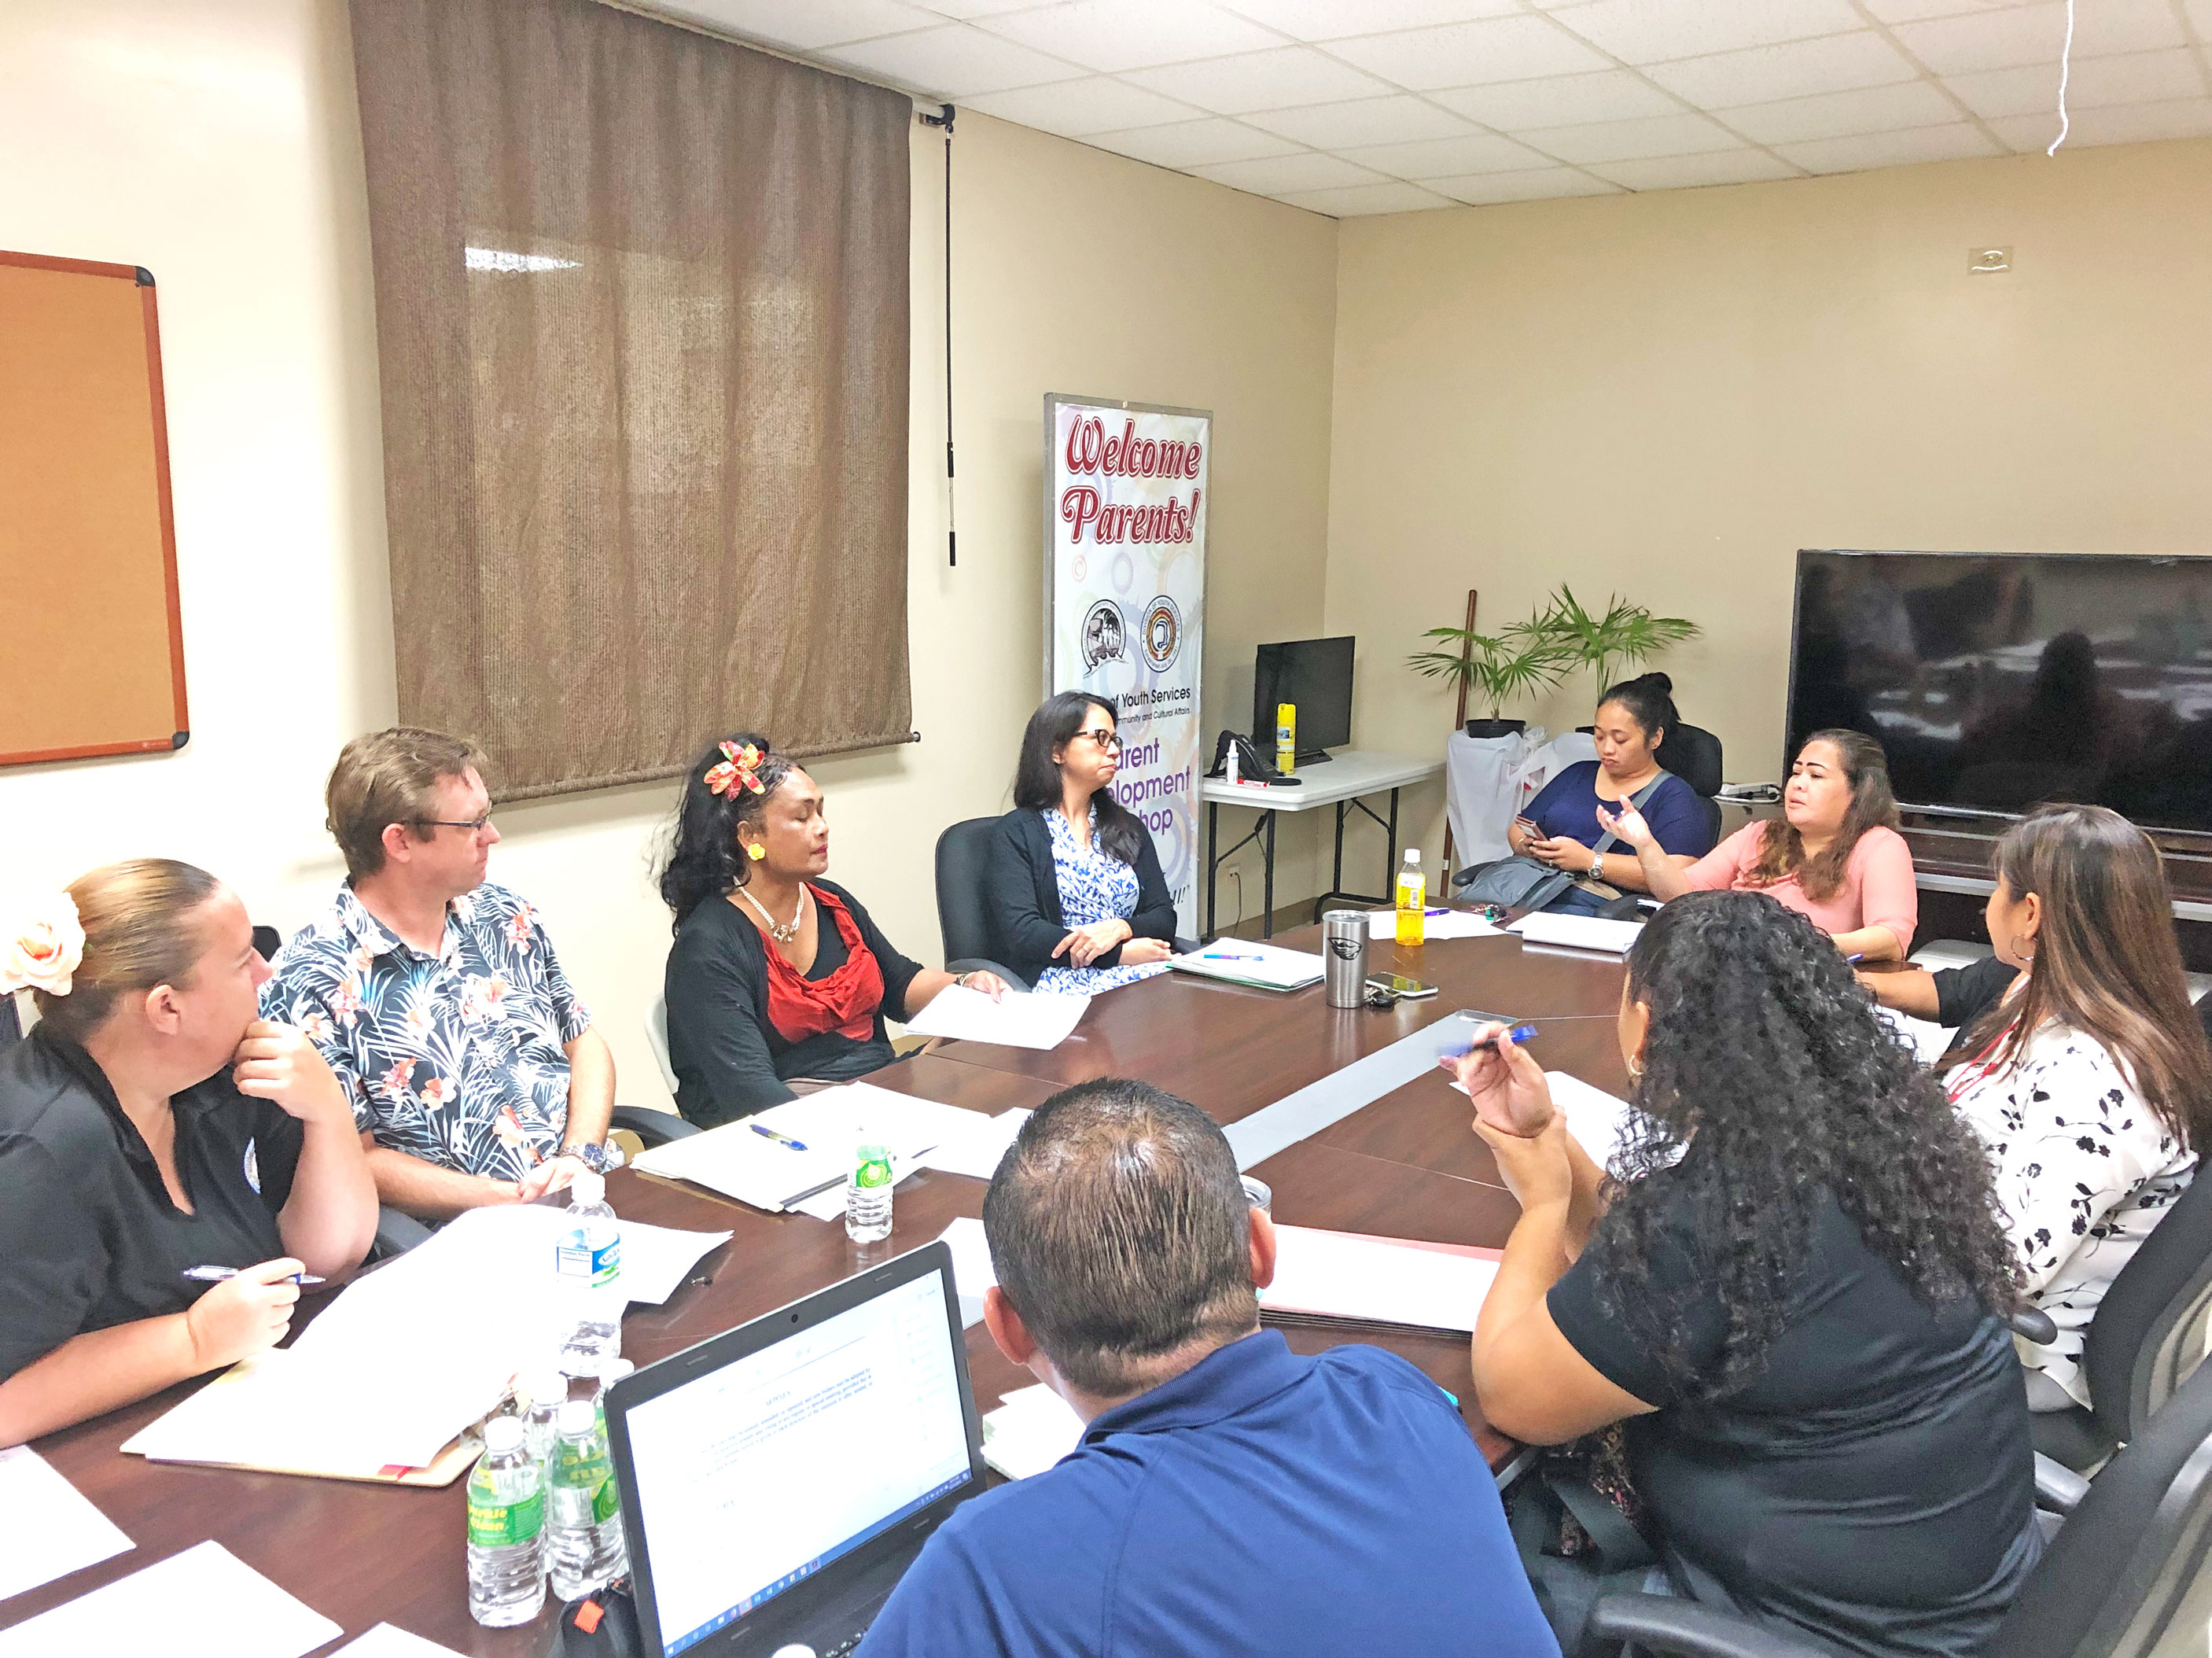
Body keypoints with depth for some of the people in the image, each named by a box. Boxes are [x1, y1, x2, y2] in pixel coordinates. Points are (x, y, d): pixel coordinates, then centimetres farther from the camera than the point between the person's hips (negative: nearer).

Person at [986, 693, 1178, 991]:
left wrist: (1120, 929, -12)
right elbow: (1020, 934, -9)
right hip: (1061, 977, -5)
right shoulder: (1017, 831, 3)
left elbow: (1164, 917, 12)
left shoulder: (1129, 827, 21)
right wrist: (1124, 953, -14)